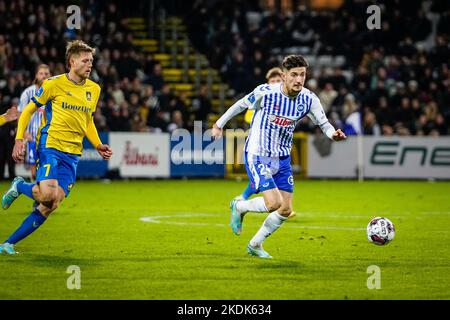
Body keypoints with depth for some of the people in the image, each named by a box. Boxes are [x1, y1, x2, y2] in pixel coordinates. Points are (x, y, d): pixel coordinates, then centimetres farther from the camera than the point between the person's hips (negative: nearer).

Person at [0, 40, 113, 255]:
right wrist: (19, 140, -8)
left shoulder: (94, 90, 13)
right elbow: (28, 111, 3)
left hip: (72, 154, 5)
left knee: (51, 206, -5)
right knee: (47, 194, -26)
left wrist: (98, 145, 12)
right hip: (49, 146, -5)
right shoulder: (54, 84, -3)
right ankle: (19, 186, 9)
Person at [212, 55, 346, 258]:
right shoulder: (265, 92, -20)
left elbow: (323, 124, 2)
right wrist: (219, 124, 9)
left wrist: (334, 134, -22)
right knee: (273, 203, -19)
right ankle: (239, 207, 11)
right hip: (257, 155, -6)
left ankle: (255, 245, 25)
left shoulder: (309, 100, -8)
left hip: (282, 158, 6)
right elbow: (241, 104, -2)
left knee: (286, 210, 4)